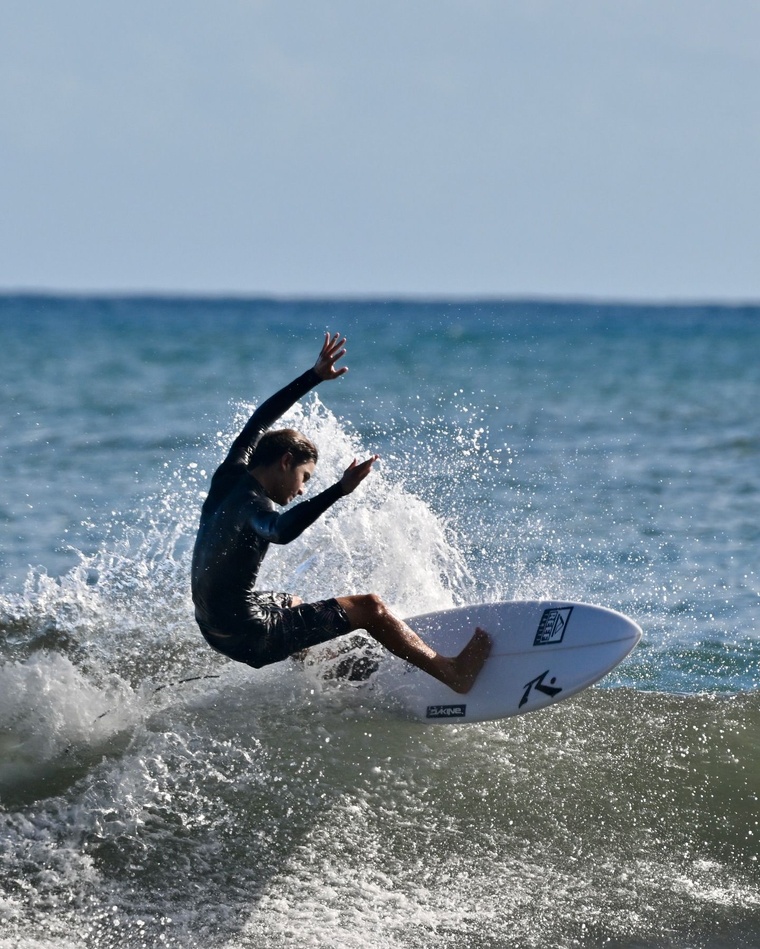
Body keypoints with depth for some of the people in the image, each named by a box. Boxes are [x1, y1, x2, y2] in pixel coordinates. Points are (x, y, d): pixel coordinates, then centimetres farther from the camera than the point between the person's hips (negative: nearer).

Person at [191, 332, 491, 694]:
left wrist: (315, 376, 18)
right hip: (249, 636, -9)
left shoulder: (230, 476, 1)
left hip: (215, 625, 9)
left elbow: (259, 422, 15)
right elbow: (282, 531, -48)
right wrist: (340, 490, -55)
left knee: (292, 603, 41)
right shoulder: (252, 504, -23)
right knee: (369, 607, -3)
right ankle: (452, 671, 1)